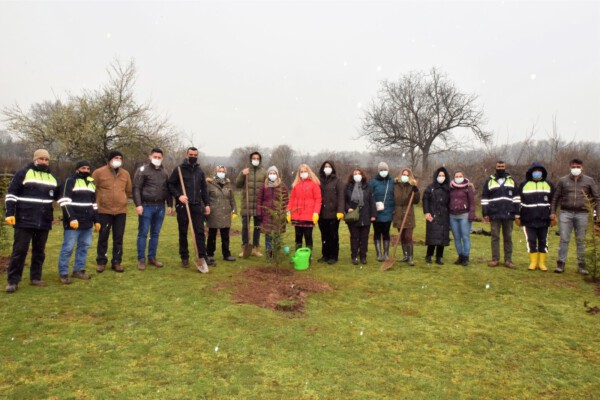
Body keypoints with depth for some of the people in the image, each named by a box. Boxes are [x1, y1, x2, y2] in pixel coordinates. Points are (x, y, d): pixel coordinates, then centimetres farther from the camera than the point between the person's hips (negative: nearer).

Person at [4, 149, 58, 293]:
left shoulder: (52, 178, 14)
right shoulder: (23, 173, -1)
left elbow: (58, 196, 26)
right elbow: (11, 194, -5)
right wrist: (9, 213, -13)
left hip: (44, 222, 5)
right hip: (25, 221, -5)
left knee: (39, 251, 10)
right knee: (19, 250, -2)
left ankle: (35, 278, 20)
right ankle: (13, 281, 6)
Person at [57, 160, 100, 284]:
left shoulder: (91, 183, 18)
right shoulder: (70, 181, -4)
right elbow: (65, 202, -12)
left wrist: (96, 220, 19)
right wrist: (71, 219, -20)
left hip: (87, 222, 7)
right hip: (73, 222, -7)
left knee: (84, 246, 10)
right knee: (68, 247, -3)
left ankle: (79, 270, 21)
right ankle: (63, 273, 6)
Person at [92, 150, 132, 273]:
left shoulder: (125, 174, 8)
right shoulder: (99, 172, -4)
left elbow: (128, 191, 18)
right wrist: (100, 200, 6)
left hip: (121, 211, 3)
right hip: (104, 211, -3)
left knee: (118, 238, 7)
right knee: (103, 237, 6)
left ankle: (116, 262, 17)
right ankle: (101, 262, 20)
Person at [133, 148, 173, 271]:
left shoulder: (164, 172, 14)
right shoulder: (142, 170, -2)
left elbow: (168, 189, 17)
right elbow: (136, 188, -7)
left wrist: (169, 204, 11)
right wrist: (138, 204, -15)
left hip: (160, 207, 5)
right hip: (146, 206, -5)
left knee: (155, 233, 10)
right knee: (143, 233, 0)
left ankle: (152, 257, 20)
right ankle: (141, 259, 8)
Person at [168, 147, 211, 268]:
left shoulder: (200, 171, 13)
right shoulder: (179, 169, 0)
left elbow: (204, 189, 16)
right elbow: (170, 185, -1)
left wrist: (207, 204, 10)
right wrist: (178, 195, -15)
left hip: (197, 205, 3)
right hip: (182, 206, -3)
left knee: (200, 232, 1)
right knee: (183, 233, 5)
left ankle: (202, 256, 6)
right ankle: (184, 258, 15)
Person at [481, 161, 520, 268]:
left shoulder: (511, 180, 10)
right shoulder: (489, 181, 6)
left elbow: (516, 197, 9)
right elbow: (484, 198, 4)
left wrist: (517, 212, 2)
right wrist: (485, 213, -1)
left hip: (508, 214, 1)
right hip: (494, 215, -1)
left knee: (508, 237, 6)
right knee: (495, 237, 3)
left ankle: (508, 260, 11)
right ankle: (495, 259, 10)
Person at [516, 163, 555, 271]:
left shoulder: (549, 185, 10)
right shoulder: (524, 185, 6)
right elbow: (518, 202, 6)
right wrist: (517, 216, 3)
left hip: (544, 219, 1)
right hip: (529, 220, -1)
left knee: (543, 241, 6)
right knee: (531, 241, 1)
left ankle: (542, 263, 13)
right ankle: (533, 262, 10)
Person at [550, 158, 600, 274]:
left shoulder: (589, 181, 7)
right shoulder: (563, 180, 6)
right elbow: (556, 197, 9)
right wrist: (553, 211, 3)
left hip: (582, 214, 1)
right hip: (565, 213, 0)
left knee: (581, 240, 7)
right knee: (564, 239, -1)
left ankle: (581, 265, 16)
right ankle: (560, 264, 4)